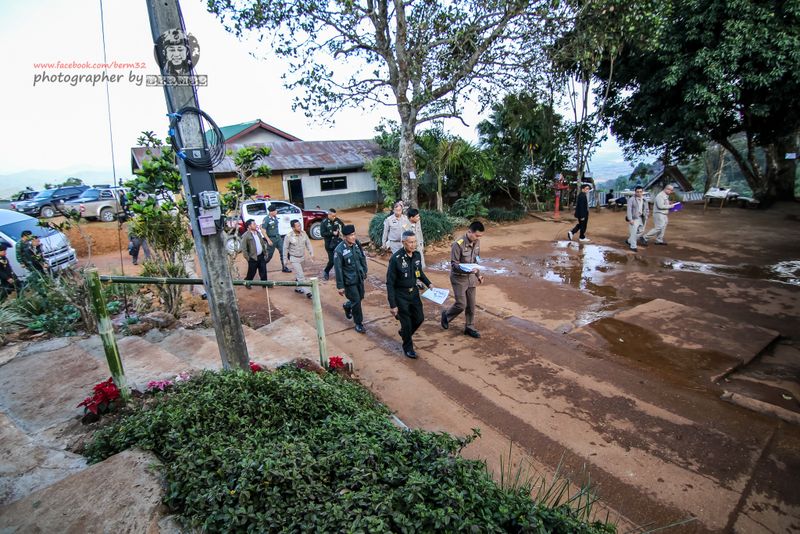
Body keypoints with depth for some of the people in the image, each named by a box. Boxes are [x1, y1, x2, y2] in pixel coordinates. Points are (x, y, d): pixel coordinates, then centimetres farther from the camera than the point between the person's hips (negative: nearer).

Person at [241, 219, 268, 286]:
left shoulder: (258, 232, 7)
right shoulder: (246, 236, -15)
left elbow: (263, 243, 17)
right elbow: (244, 248, -14)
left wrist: (265, 252, 12)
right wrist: (248, 258, -13)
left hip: (261, 256, 6)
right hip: (253, 258, -6)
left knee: (263, 271, 10)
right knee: (251, 273, 8)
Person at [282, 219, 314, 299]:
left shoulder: (303, 233, -6)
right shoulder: (288, 236, -19)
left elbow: (308, 243, 4)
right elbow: (285, 248, -10)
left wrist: (311, 253, -4)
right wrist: (285, 259, -5)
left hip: (302, 257, 6)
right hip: (294, 259, -6)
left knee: (299, 274, 21)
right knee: (300, 275, -8)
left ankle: (298, 288, 39)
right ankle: (308, 292, -7)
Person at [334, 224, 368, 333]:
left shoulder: (357, 243, -7)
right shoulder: (339, 250, -23)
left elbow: (363, 258, 9)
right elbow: (338, 269, -17)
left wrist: (364, 272, 15)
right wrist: (340, 286, -13)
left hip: (360, 278, 6)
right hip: (349, 281, -6)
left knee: (360, 297, 20)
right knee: (356, 301, 1)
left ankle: (347, 306, 51)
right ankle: (358, 324, 21)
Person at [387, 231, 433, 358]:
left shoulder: (417, 255, -5)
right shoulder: (396, 259, -24)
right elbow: (390, 283, -19)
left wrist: (428, 283, 0)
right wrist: (392, 305, -19)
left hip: (414, 291, 6)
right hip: (401, 294, -6)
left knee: (419, 317, 14)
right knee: (406, 322, 5)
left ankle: (404, 333, 43)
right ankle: (407, 347, 30)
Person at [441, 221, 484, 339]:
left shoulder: (477, 242, -3)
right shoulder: (458, 244, -24)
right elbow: (454, 264, -21)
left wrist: (478, 274, 13)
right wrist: (468, 270, -35)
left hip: (471, 277, 6)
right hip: (459, 278, -6)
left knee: (471, 305, 11)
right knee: (461, 304, -2)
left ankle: (469, 328, 26)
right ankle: (446, 315, 26)